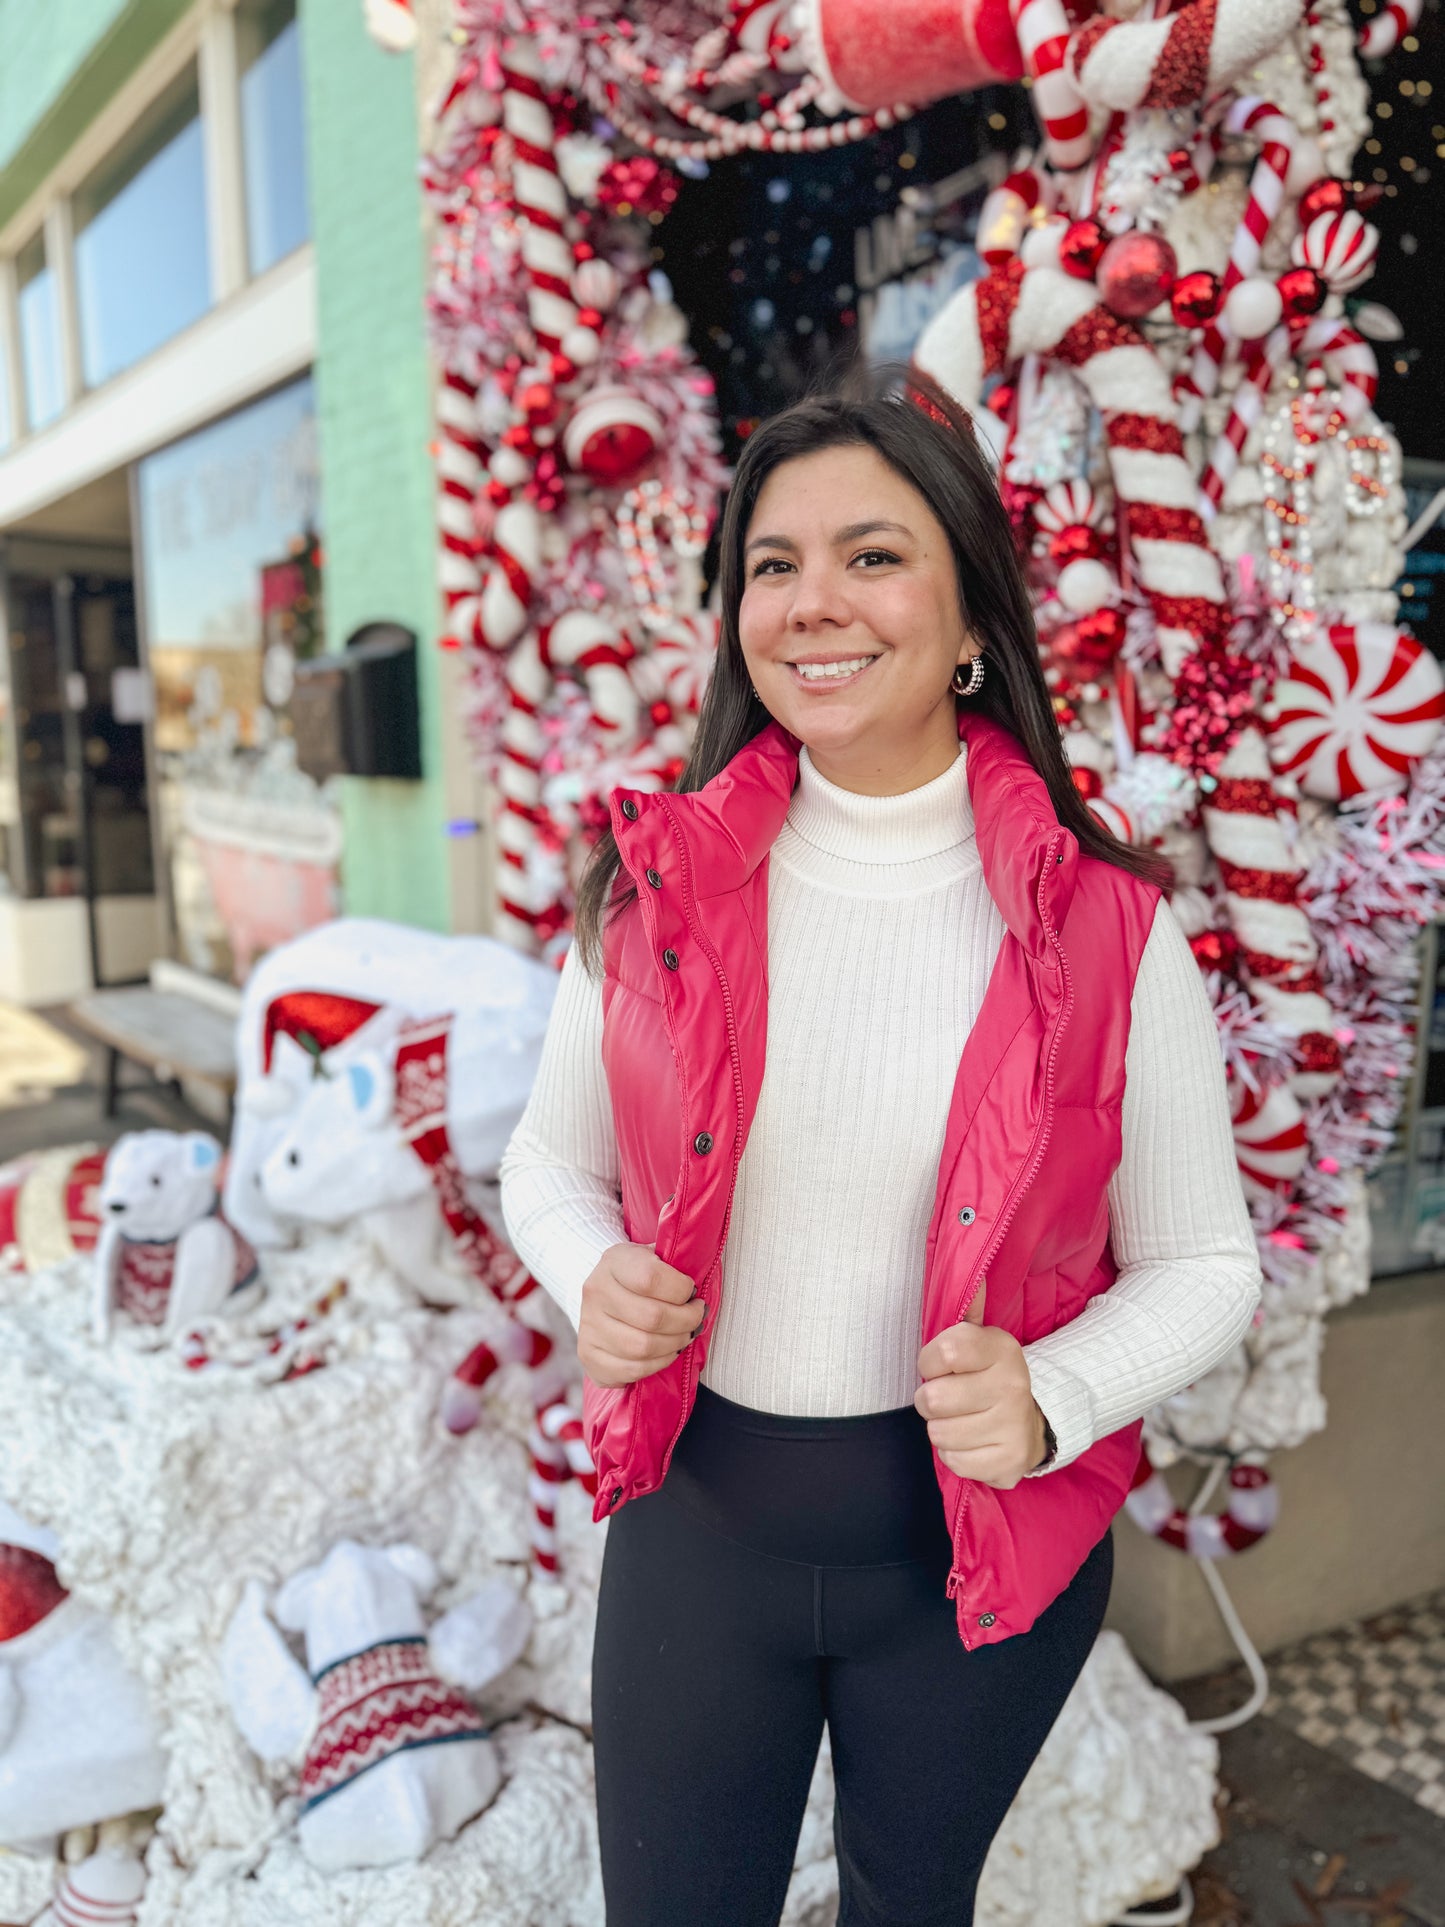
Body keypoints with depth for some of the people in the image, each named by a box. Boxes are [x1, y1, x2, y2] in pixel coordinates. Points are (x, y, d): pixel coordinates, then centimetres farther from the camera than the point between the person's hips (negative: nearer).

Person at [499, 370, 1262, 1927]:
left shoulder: (1105, 929, -14)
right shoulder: (659, 882, -8)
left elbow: (1200, 1263, -4)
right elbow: (550, 1160, 5)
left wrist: (1050, 1402, -22)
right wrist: (594, 1276, -16)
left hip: (983, 1540, 0)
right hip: (696, 1519, 1)